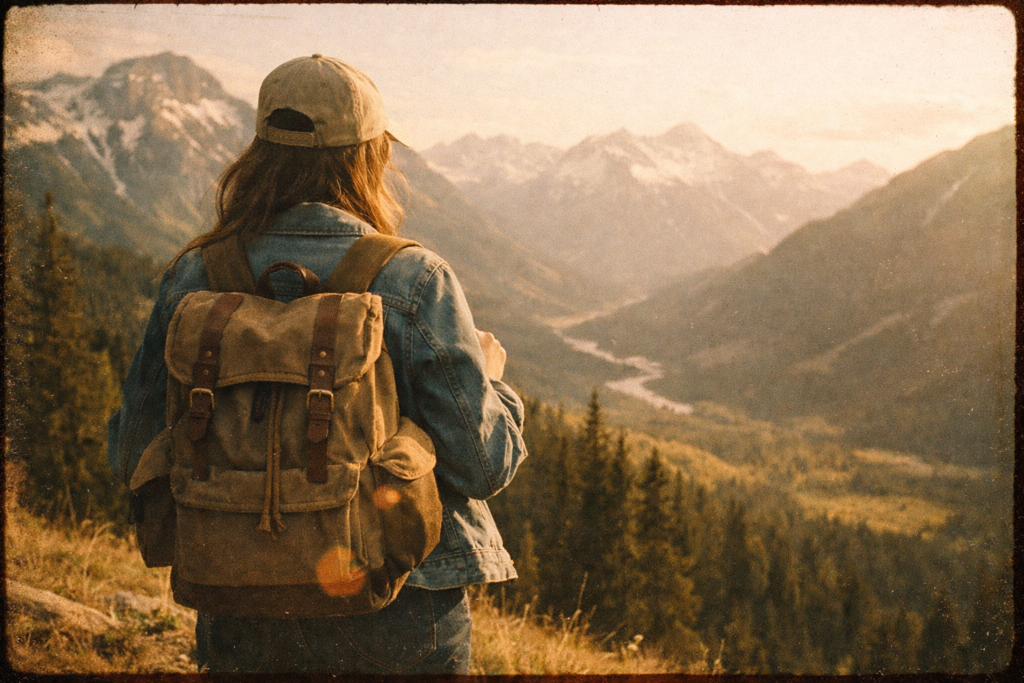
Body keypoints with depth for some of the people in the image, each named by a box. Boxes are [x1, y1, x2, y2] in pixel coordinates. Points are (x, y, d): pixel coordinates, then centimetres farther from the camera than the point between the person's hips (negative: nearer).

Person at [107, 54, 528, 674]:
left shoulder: (194, 277, -4)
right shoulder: (415, 281, -12)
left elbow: (137, 457, 0)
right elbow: (482, 464, -11)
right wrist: (491, 375, 9)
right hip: (399, 616, -2)